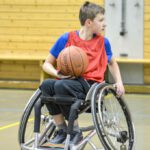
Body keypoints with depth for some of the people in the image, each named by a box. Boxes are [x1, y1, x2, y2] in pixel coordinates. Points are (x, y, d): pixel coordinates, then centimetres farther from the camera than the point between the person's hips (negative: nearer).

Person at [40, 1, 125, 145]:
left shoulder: (103, 42, 9)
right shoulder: (66, 38, 5)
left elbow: (112, 63, 29)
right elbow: (47, 64, 11)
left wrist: (119, 82, 13)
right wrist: (57, 74, -10)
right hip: (68, 80, 2)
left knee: (61, 85, -33)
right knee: (46, 84, -31)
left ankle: (76, 131, -16)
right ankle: (61, 129, -13)